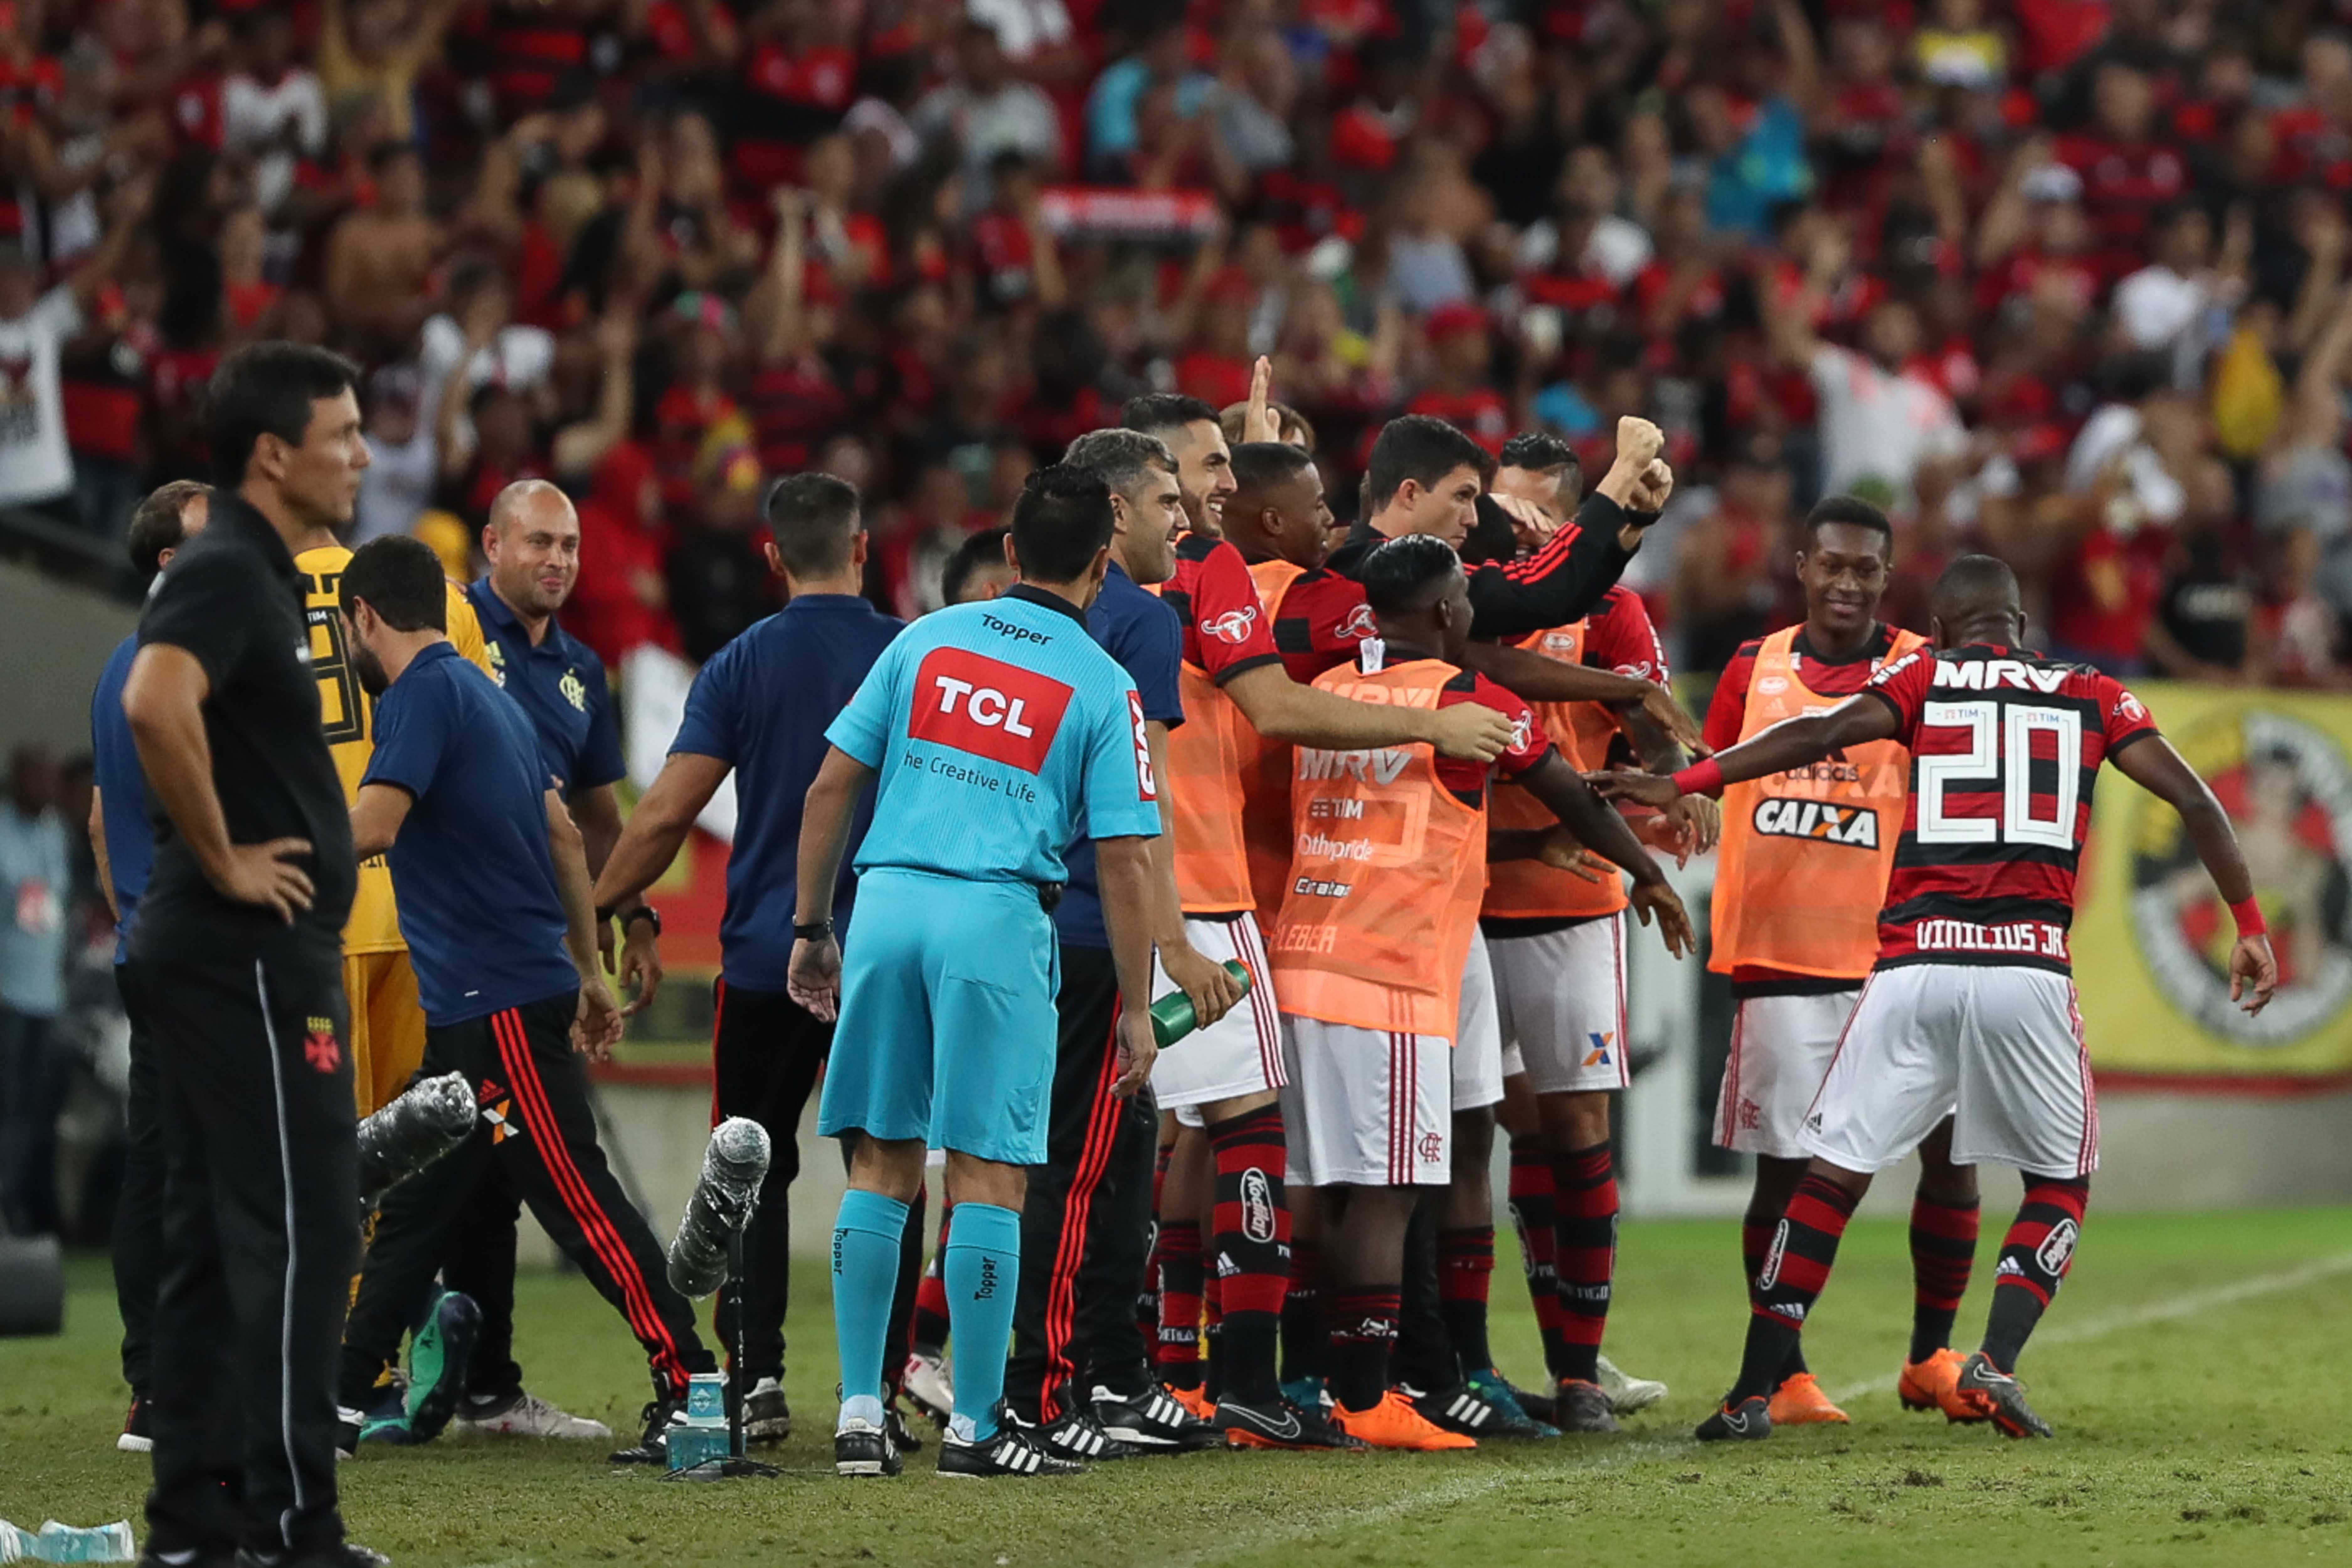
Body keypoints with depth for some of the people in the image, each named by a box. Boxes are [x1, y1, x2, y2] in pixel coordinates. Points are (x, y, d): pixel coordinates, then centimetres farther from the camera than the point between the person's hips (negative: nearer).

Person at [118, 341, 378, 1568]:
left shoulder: (252, 573, 16)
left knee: (216, 1234, 10)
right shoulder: (227, 574, -15)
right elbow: (155, 705, -33)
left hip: (226, 955, 10)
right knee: (299, 1233, -9)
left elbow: (174, 714, 31)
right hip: (251, 954, -10)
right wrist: (224, 859, -22)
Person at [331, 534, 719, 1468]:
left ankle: (689, 1384, -13)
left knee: (577, 1198, -11)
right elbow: (564, 837, 21)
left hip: (501, 1001, -10)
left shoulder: (423, 695, -11)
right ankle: (339, 1399, 19)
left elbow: (369, 829, -24)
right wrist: (589, 972, 25)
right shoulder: (486, 694, 18)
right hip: (470, 1005, 10)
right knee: (409, 1205, 13)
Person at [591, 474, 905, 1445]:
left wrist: (593, 909, 6)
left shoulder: (744, 665, -4)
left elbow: (665, 818, -7)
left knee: (756, 1171, 8)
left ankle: (756, 1377, -1)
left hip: (767, 958, -1)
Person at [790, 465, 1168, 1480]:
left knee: (881, 1168, 10)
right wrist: (1135, 1008, 5)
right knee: (988, 1177, 1)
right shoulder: (1102, 687, 3)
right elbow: (1123, 863, -1)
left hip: (887, 901, 3)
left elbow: (831, 789, 10)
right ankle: (974, 1427, 3)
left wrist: (812, 927, 17)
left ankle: (860, 1416, 10)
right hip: (999, 918, -3)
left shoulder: (927, 640, 11)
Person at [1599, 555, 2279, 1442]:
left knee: (1833, 1176, 9)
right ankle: (1997, 1363, -2)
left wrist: (1687, 784, -8)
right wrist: (2250, 926, 17)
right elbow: (2194, 802, 12)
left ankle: (1753, 1393, 5)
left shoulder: (1924, 679, 12)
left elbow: (1824, 735, -4)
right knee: (2061, 1185, 18)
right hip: (2028, 970, 0)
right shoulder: (2091, 697, 17)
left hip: (1915, 969, 0)